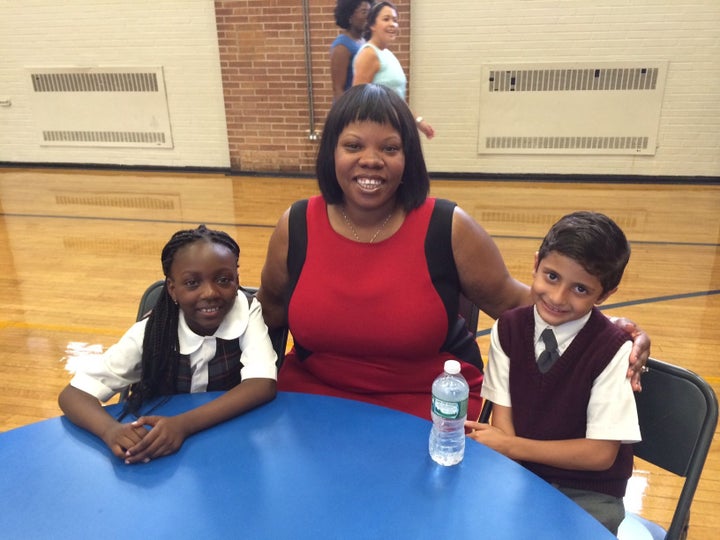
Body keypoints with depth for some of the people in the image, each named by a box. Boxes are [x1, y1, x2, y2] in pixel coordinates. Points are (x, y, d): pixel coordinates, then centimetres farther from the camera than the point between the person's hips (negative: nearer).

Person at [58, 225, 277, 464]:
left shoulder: (247, 311, -16)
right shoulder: (150, 334, -15)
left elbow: (263, 384, -26)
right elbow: (73, 393, -15)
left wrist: (184, 424, -37)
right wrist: (111, 430, -36)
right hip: (163, 452, 1)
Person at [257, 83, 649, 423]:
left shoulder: (449, 229, -13)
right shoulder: (296, 227, -8)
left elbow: (511, 302, -3)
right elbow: (270, 310, 9)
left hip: (430, 408, -1)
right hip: (314, 395, 2)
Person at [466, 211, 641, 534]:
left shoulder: (612, 349, -17)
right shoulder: (508, 327, -6)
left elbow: (600, 453, -14)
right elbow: (502, 420, -5)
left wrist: (511, 446, -15)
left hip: (587, 494, -3)